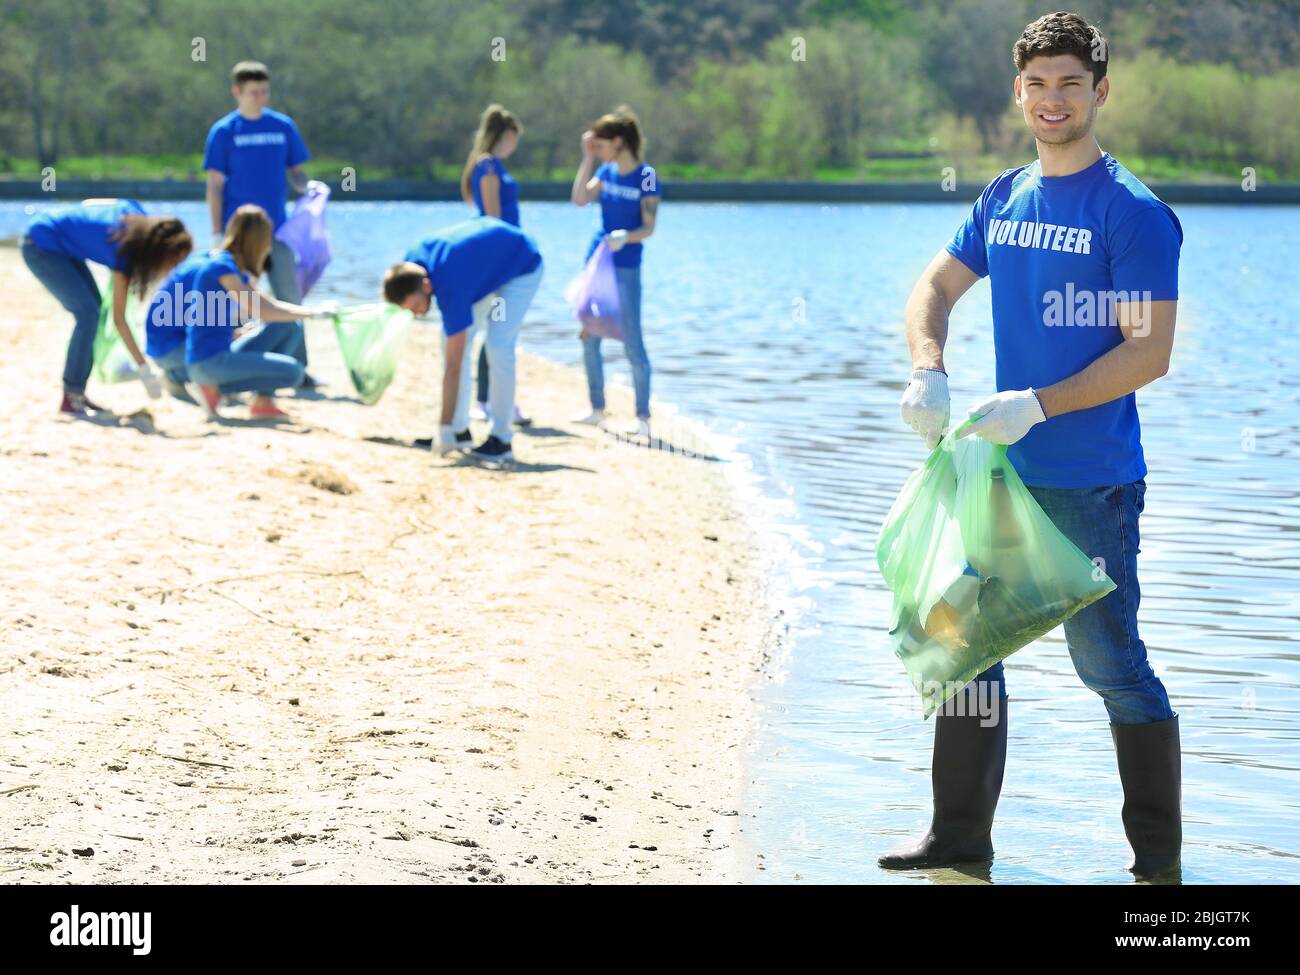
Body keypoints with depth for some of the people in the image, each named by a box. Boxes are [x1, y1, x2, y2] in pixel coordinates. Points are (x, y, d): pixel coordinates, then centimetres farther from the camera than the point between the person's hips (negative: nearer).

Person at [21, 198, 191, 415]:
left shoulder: (137, 215, -8)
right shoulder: (123, 250, -27)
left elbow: (89, 203, 9)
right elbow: (118, 319, -24)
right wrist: (143, 369, -23)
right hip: (40, 248, -9)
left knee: (92, 310, 4)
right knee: (87, 313, -16)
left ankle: (77, 393, 7)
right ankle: (71, 398, -12)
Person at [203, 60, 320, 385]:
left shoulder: (284, 126, 5)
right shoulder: (224, 131, -3)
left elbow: (296, 171, 11)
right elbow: (215, 184, -3)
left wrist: (306, 188, -12)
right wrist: (217, 233, -8)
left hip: (275, 229, 3)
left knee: (289, 298, 1)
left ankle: (297, 369, 7)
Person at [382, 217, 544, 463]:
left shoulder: (452, 290, -40)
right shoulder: (413, 260, -21)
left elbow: (453, 368, -37)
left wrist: (444, 430, -35)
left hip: (523, 266, -8)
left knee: (498, 346, -22)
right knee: (454, 339, -1)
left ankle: (502, 439, -15)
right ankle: (460, 430, 3)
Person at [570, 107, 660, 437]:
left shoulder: (646, 177, -10)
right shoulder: (606, 171, 8)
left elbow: (648, 228, -13)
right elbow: (580, 199, -5)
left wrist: (625, 236, -32)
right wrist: (587, 159, -6)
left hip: (626, 267, -6)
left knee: (632, 344, -6)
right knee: (589, 340, 9)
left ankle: (642, 416, 1)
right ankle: (597, 408, 20)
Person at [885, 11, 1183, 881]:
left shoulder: (1133, 212, -12)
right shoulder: (1004, 199, 9)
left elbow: (1149, 351, -16)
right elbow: (936, 288, 15)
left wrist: (1037, 404, -23)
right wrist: (929, 371, -5)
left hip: (1092, 484, -7)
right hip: (1001, 471, 7)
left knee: (1111, 663, -1)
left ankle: (1160, 856, 11)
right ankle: (961, 834, 23)